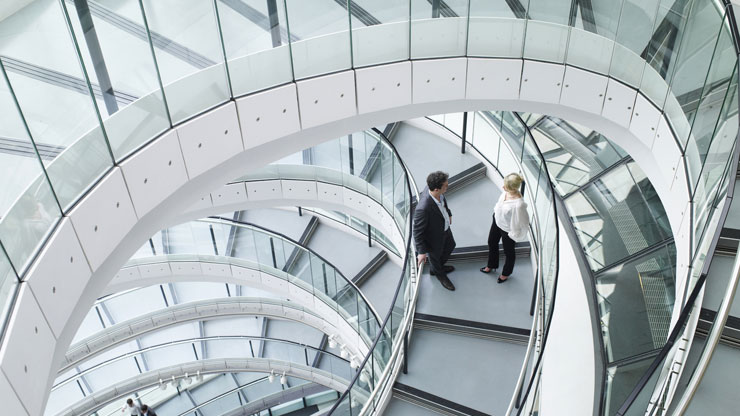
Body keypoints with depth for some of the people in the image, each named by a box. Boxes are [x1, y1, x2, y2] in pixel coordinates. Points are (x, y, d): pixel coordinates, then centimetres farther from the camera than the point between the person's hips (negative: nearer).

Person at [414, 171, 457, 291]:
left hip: (445, 228, 7)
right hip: (435, 238, -7)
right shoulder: (423, 209, -47)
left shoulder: (431, 188, -24)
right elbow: (417, 231, -31)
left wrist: (448, 214, 18)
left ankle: (439, 266, 65)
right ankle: (439, 274, 60)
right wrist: (421, 251, -21)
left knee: (450, 246, 33)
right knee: (435, 255, 25)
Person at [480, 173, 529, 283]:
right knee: (492, 243, 29)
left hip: (507, 229, -7)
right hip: (497, 221, 7)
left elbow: (521, 222, -28)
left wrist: (515, 235, -15)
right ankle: (491, 265, 59)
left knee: (508, 251, 22)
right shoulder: (506, 192, -21)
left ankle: (506, 273, 52)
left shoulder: (518, 205, -42)